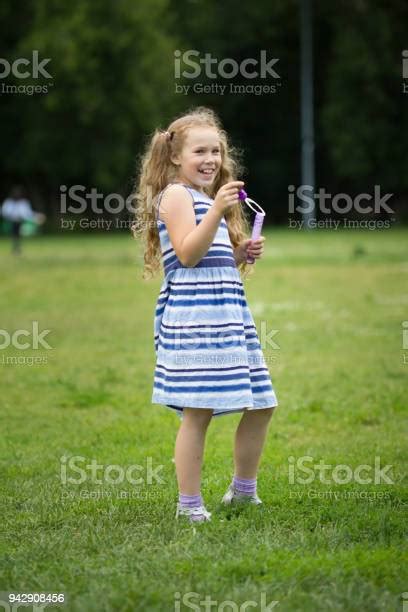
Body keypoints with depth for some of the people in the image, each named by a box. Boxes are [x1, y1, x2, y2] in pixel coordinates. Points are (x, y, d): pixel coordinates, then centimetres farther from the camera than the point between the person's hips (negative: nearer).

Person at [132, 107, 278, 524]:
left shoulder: (207, 199, 24)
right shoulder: (176, 195, -4)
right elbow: (187, 255, -16)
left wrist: (242, 254, 10)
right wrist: (217, 210, -23)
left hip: (227, 311, 10)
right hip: (192, 312, -9)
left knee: (260, 403, 11)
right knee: (198, 409, -10)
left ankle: (243, 490, 25)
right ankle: (189, 504, -3)